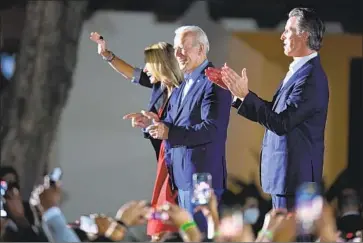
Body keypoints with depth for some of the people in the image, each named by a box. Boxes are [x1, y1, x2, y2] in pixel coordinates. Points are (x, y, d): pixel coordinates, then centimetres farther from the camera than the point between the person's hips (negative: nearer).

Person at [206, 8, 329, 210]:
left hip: (295, 176, -10)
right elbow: (273, 112, 14)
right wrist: (236, 90, 8)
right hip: (284, 173, 10)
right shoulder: (299, 71, 12)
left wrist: (245, 95, -20)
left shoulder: (311, 77, -20)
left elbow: (282, 123, -24)